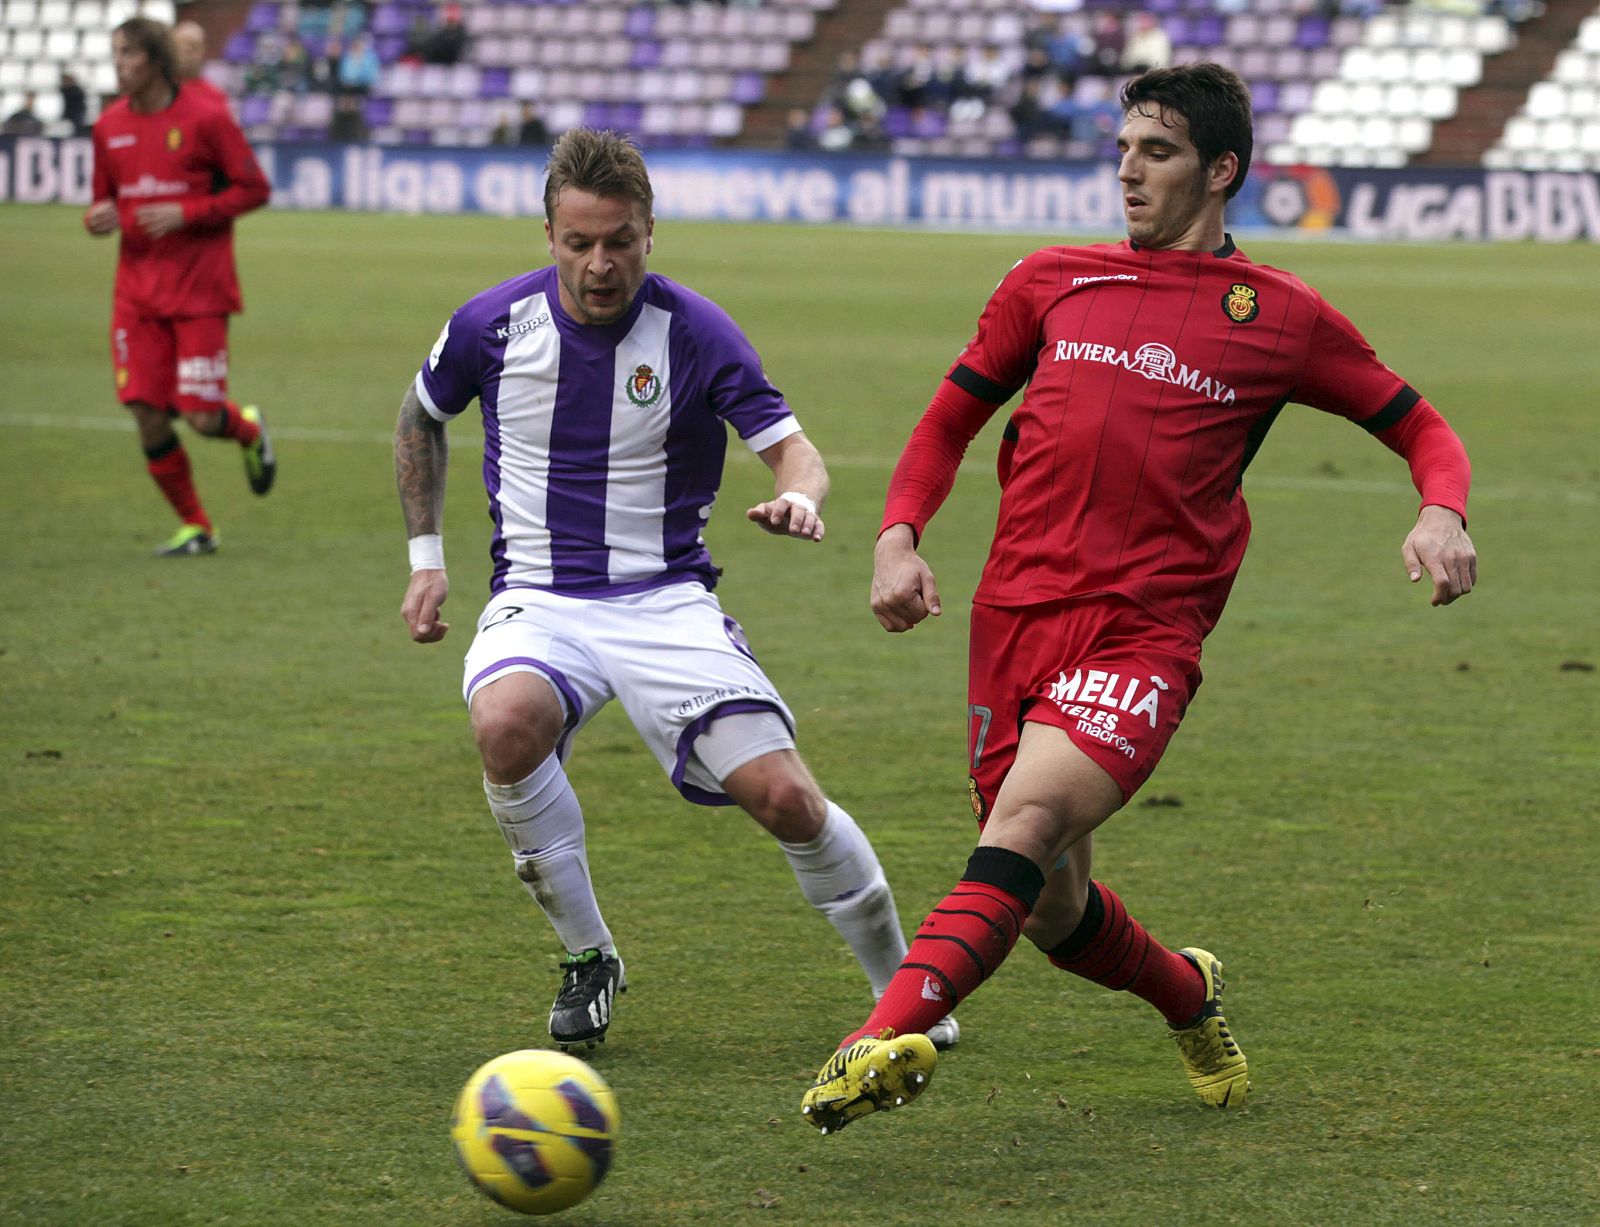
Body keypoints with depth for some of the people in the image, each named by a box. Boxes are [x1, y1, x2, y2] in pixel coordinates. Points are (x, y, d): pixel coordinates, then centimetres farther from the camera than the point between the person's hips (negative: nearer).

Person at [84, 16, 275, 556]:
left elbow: (254, 189, -6)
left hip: (199, 290, -4)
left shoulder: (205, 118, -8)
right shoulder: (109, 127, 7)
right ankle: (194, 528, 12)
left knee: (201, 416, -10)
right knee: (147, 412, -5)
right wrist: (96, 219, -8)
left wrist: (185, 214, -17)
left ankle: (248, 429, 28)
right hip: (137, 290, 4)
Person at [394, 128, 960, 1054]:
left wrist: (798, 498, -33)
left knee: (784, 796, -17)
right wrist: (426, 555, 15)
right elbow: (422, 419, 19)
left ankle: (901, 985, 10)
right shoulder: (493, 325, -2)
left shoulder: (697, 333, -7)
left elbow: (794, 449, -9)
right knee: (506, 722, -35)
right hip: (539, 601, 1)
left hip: (668, 603, -1)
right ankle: (588, 957, -12)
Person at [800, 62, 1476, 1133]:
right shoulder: (1053, 283, 16)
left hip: (1145, 635, -4)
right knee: (1052, 912, 8)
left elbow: (1421, 428, 16)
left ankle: (893, 1038, -45)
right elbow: (952, 419, 23)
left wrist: (1443, 514, -6)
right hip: (1016, 613, 4)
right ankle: (1187, 995, 40)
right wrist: (900, 536, 5)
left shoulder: (1283, 318, 8)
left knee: (1028, 818, -29)